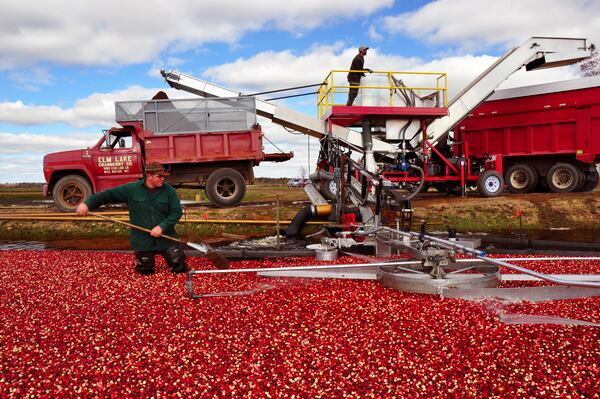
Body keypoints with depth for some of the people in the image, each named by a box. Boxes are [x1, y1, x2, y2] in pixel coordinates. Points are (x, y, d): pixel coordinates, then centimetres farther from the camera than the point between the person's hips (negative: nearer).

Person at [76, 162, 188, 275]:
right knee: (145, 271, 13)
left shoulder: (169, 190, -8)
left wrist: (162, 227, -22)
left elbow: (177, 212, -9)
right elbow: (108, 194, -2)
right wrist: (87, 203, -12)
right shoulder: (132, 189, -7)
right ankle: (143, 259, 47)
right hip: (142, 240, 0)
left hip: (166, 238, 0)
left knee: (180, 268, 3)